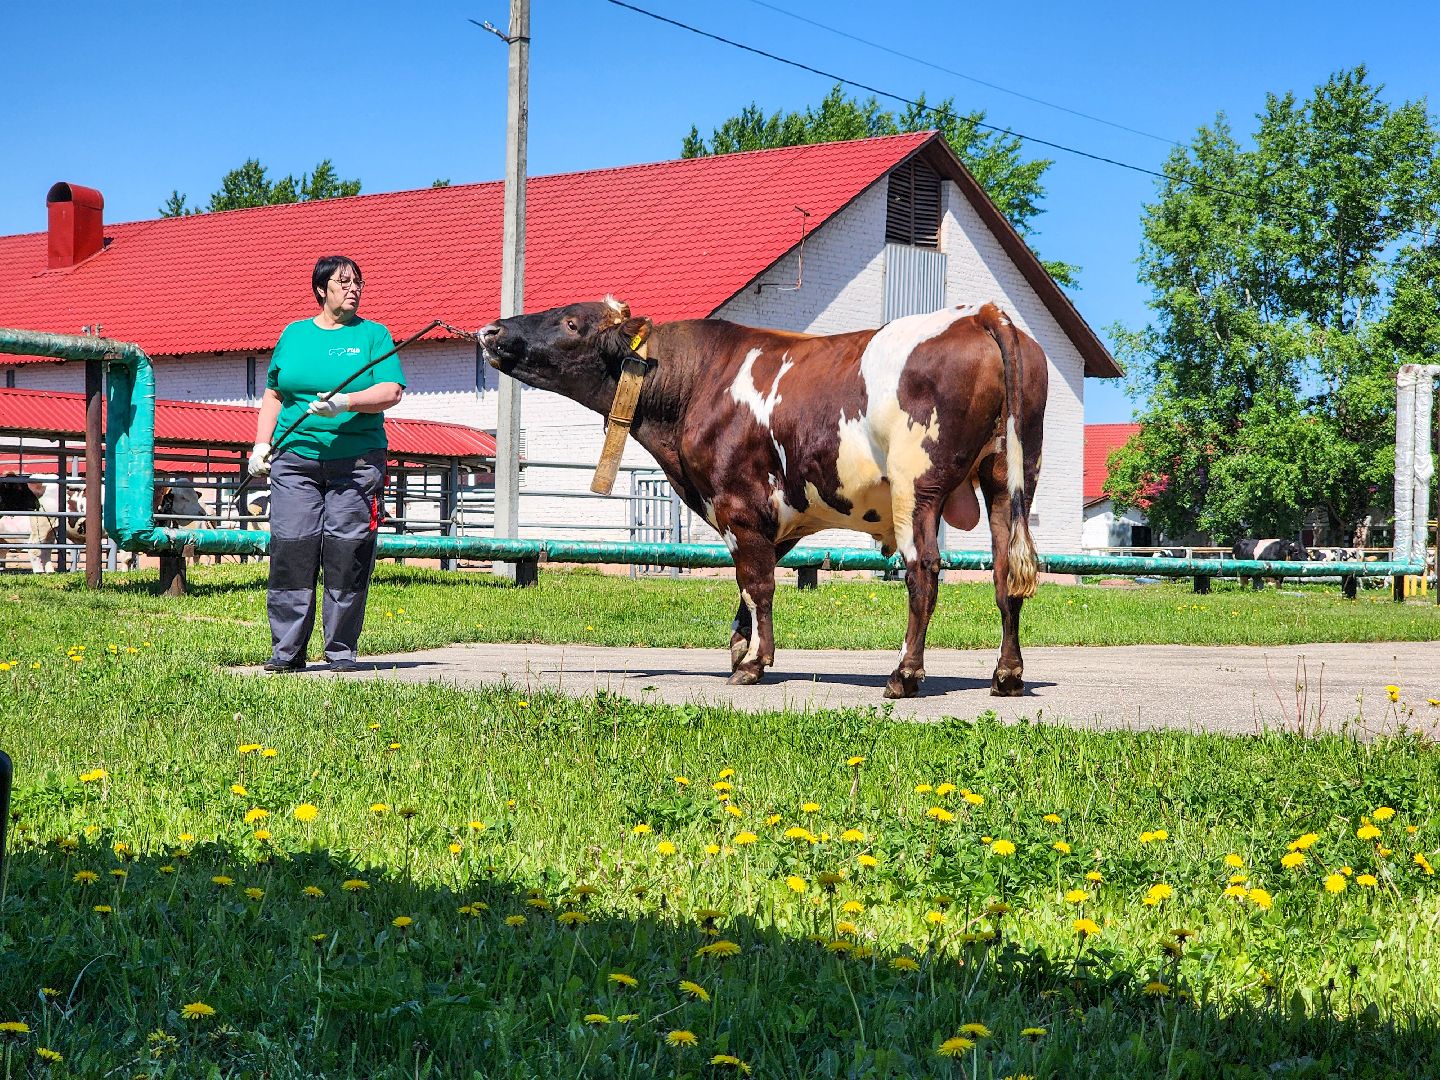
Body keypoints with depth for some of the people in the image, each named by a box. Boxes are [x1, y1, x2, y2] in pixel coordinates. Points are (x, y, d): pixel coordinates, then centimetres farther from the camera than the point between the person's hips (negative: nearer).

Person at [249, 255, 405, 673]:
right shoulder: (294, 334, 16)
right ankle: (286, 651, 3)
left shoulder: (373, 335, 7)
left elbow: (391, 391, -5)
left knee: (346, 553, -4)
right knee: (290, 550, -4)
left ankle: (341, 650, 5)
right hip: (295, 456, 2)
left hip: (356, 461, -2)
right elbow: (273, 394, 21)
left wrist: (345, 402, -19)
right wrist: (262, 444, 10)